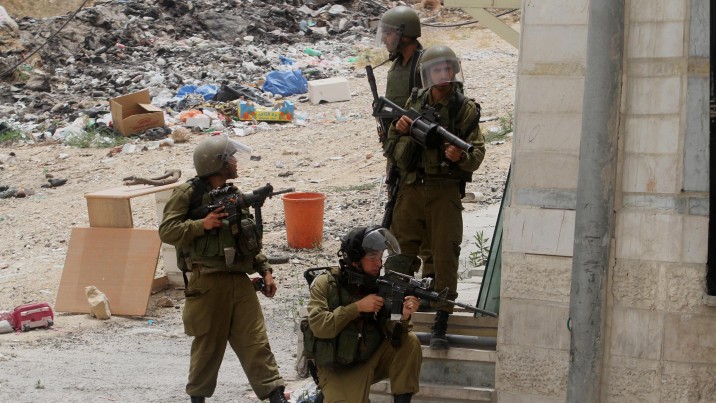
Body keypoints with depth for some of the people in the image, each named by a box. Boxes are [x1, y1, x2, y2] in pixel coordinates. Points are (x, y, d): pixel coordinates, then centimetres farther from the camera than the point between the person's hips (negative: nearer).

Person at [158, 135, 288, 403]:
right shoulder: (189, 193, -4)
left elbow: (252, 239, 21)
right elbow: (166, 231, -10)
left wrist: (265, 270, 13)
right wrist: (201, 224, -21)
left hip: (240, 280, 5)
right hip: (208, 282, -5)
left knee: (256, 341, 1)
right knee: (208, 344, 5)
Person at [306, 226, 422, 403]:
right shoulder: (326, 283, -9)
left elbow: (389, 332, -6)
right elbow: (319, 326, -22)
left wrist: (403, 317, -27)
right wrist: (358, 307, -24)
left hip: (371, 359, 4)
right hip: (337, 369, -4)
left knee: (409, 341, -17)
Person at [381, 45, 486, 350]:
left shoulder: (466, 110, 1)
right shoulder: (413, 105, 10)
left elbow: (477, 153, -3)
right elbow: (392, 151, 14)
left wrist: (461, 156, -24)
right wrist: (400, 130, -7)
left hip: (446, 191, -3)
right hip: (411, 189, 3)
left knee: (445, 256, -6)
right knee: (402, 254, 8)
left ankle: (440, 327, -1)